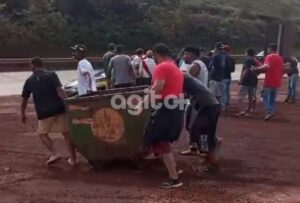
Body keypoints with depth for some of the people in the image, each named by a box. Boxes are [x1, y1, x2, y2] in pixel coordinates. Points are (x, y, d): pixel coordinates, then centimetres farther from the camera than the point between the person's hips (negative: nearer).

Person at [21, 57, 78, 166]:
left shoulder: (29, 81, 8)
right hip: (59, 109, 0)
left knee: (42, 134, 21)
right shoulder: (51, 75, 1)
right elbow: (59, 91, -13)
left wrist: (23, 114, 26)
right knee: (66, 133, 11)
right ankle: (73, 159, 15)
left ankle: (54, 154, 2)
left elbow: (24, 99, 14)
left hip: (44, 112, 0)